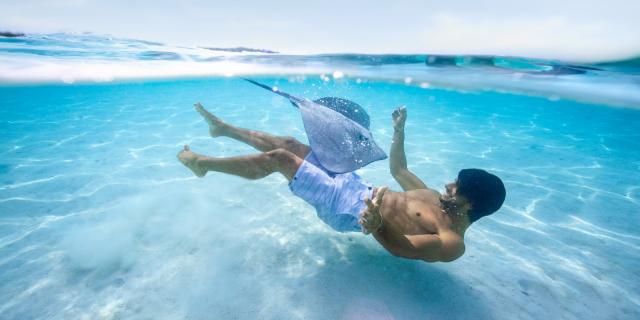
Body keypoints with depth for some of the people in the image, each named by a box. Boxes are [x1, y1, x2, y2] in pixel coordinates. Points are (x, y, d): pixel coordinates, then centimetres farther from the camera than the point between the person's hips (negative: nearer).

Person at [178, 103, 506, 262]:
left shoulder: (452, 242, -13)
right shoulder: (435, 199, 12)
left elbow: (404, 247, -29)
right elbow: (398, 169, 21)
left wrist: (376, 226, -50)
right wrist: (399, 130, 17)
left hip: (349, 208, -8)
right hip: (355, 186, 8)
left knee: (277, 157, -9)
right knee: (289, 143, 5)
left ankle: (202, 162, 14)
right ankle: (223, 128, 27)